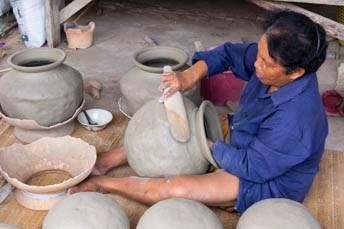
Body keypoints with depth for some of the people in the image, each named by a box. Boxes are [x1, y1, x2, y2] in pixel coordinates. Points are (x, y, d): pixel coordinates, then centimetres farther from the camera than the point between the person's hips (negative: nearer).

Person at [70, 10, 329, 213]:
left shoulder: (295, 120, -39)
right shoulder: (272, 58, -17)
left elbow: (252, 167, -28)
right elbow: (230, 54, -4)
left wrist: (207, 144, -19)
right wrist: (190, 76, -20)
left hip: (270, 182, -8)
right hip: (243, 143, 9)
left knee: (175, 189, -22)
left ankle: (101, 183, 0)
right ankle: (101, 165, 10)